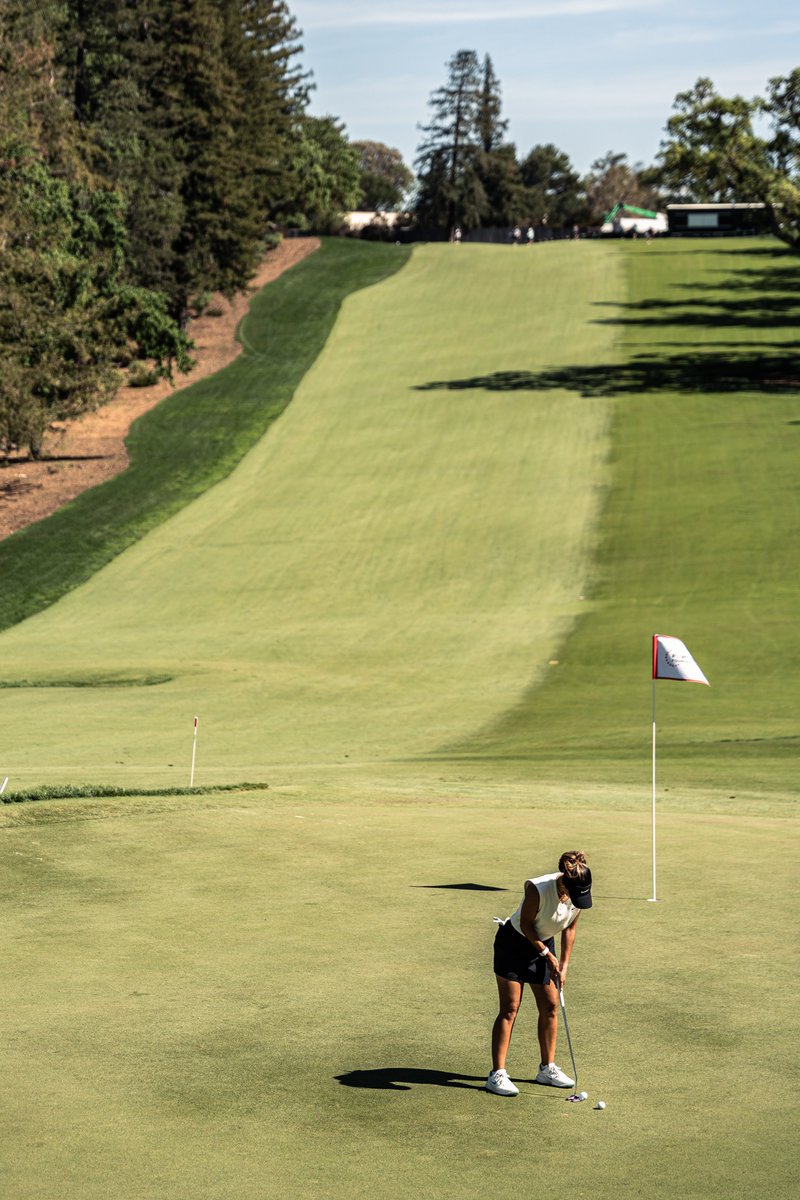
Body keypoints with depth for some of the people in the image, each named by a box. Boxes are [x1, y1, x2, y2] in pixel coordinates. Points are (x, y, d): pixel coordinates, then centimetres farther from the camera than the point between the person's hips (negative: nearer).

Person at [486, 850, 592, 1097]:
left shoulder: (578, 893, -15)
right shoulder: (538, 889, -33)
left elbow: (570, 927, 0)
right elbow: (526, 924, -20)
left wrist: (563, 964, -1)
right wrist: (547, 955, -16)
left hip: (543, 944, 6)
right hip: (513, 944, -6)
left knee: (550, 1006, 5)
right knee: (510, 1009, -7)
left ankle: (547, 1068, 17)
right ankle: (497, 1074, -4)